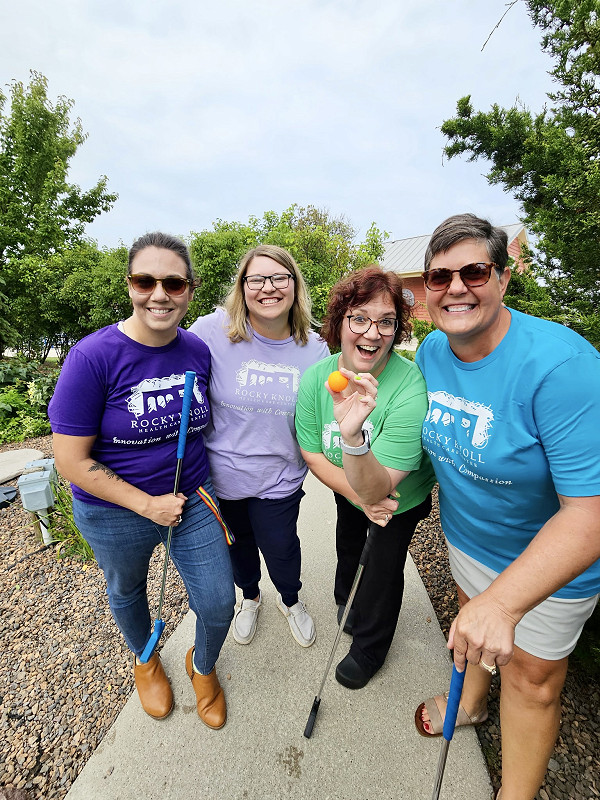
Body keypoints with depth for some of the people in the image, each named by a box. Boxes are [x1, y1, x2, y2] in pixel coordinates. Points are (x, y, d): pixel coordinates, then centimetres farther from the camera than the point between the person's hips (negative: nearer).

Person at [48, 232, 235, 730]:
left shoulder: (198, 350, -9)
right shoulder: (93, 357, -22)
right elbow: (71, 460, -18)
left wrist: (200, 484, 0)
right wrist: (147, 504, -18)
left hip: (193, 498, 3)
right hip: (115, 512, -2)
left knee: (219, 604, 10)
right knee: (127, 592, 26)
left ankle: (203, 667, 47)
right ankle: (145, 659, 62)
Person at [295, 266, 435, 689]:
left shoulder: (410, 389, -39)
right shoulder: (316, 377, -25)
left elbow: (378, 488, -42)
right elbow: (312, 454, -16)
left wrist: (354, 436, -61)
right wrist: (358, 496, -27)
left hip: (403, 498, -4)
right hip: (347, 490, 4)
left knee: (385, 567, 12)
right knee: (348, 548, 28)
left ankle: (369, 650, 46)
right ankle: (348, 603, 65)